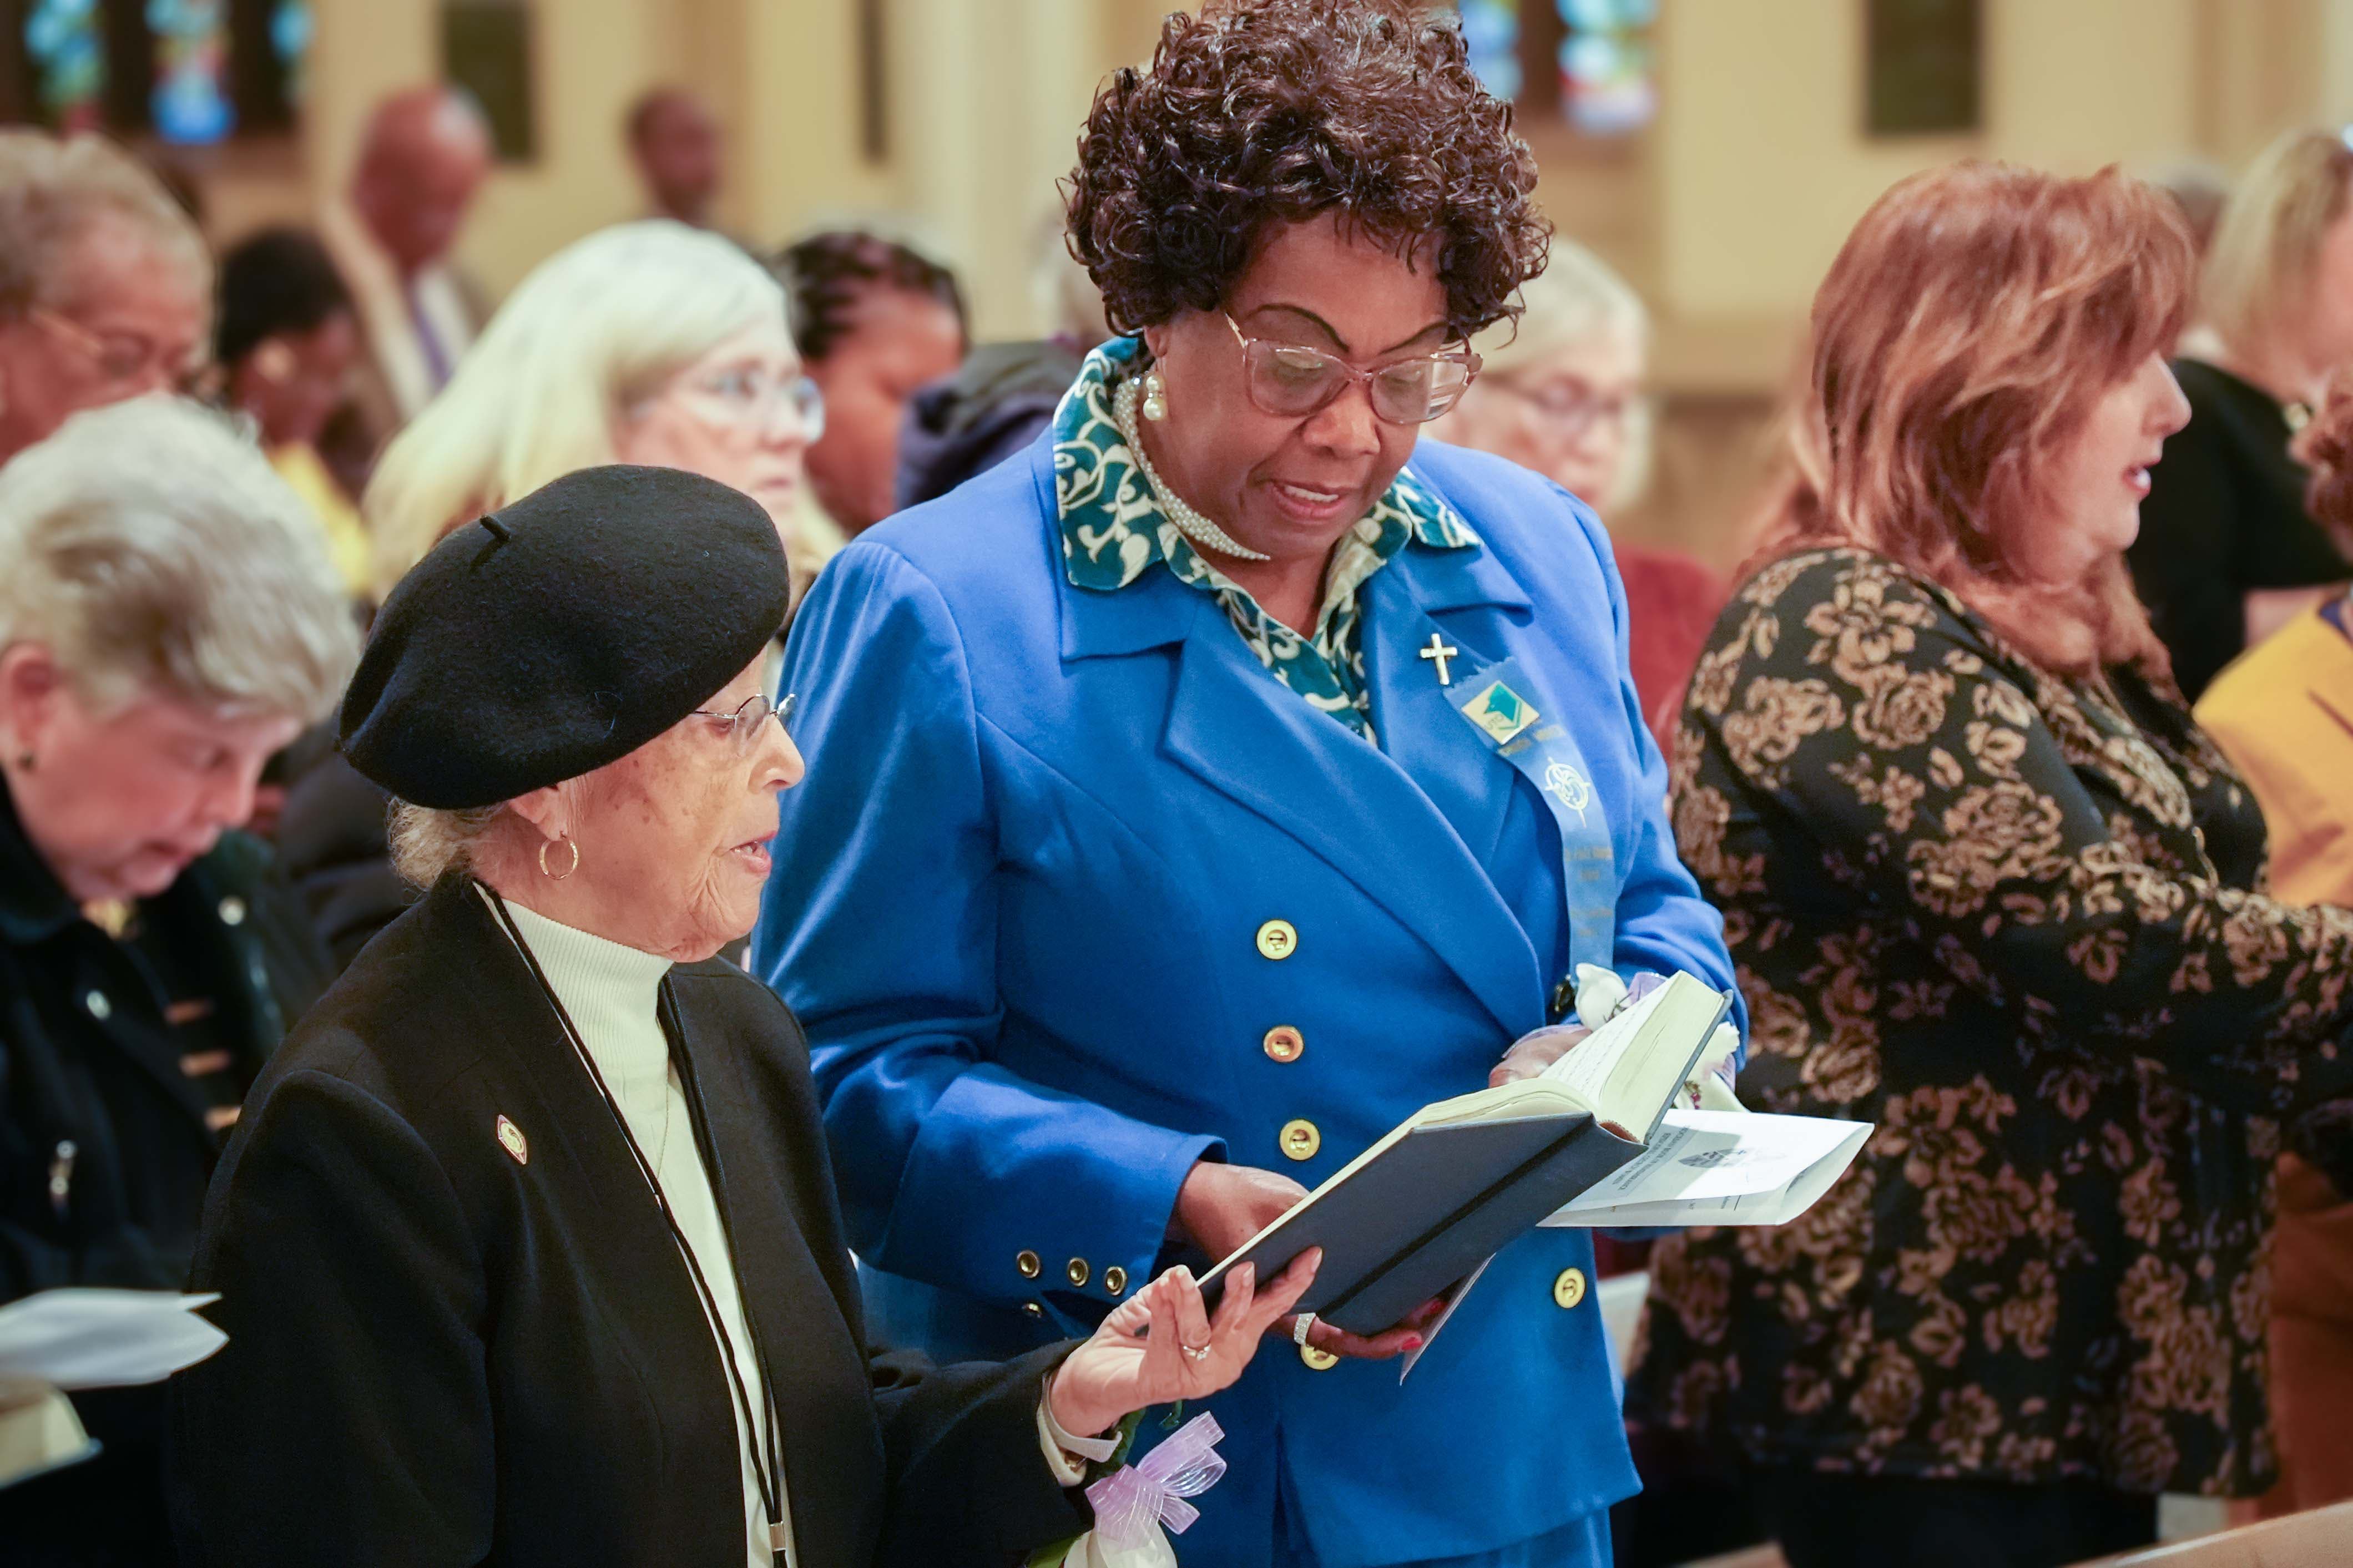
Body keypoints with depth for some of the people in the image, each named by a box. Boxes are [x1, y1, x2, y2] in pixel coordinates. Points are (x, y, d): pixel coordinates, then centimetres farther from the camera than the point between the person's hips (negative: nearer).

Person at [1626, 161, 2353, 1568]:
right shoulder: (1838, 633, -16)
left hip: (2087, 1366, 9)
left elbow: (2190, 914, 18)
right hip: (1920, 1381, -9)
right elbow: (2110, 943, -24)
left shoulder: (2063, 640, 13)